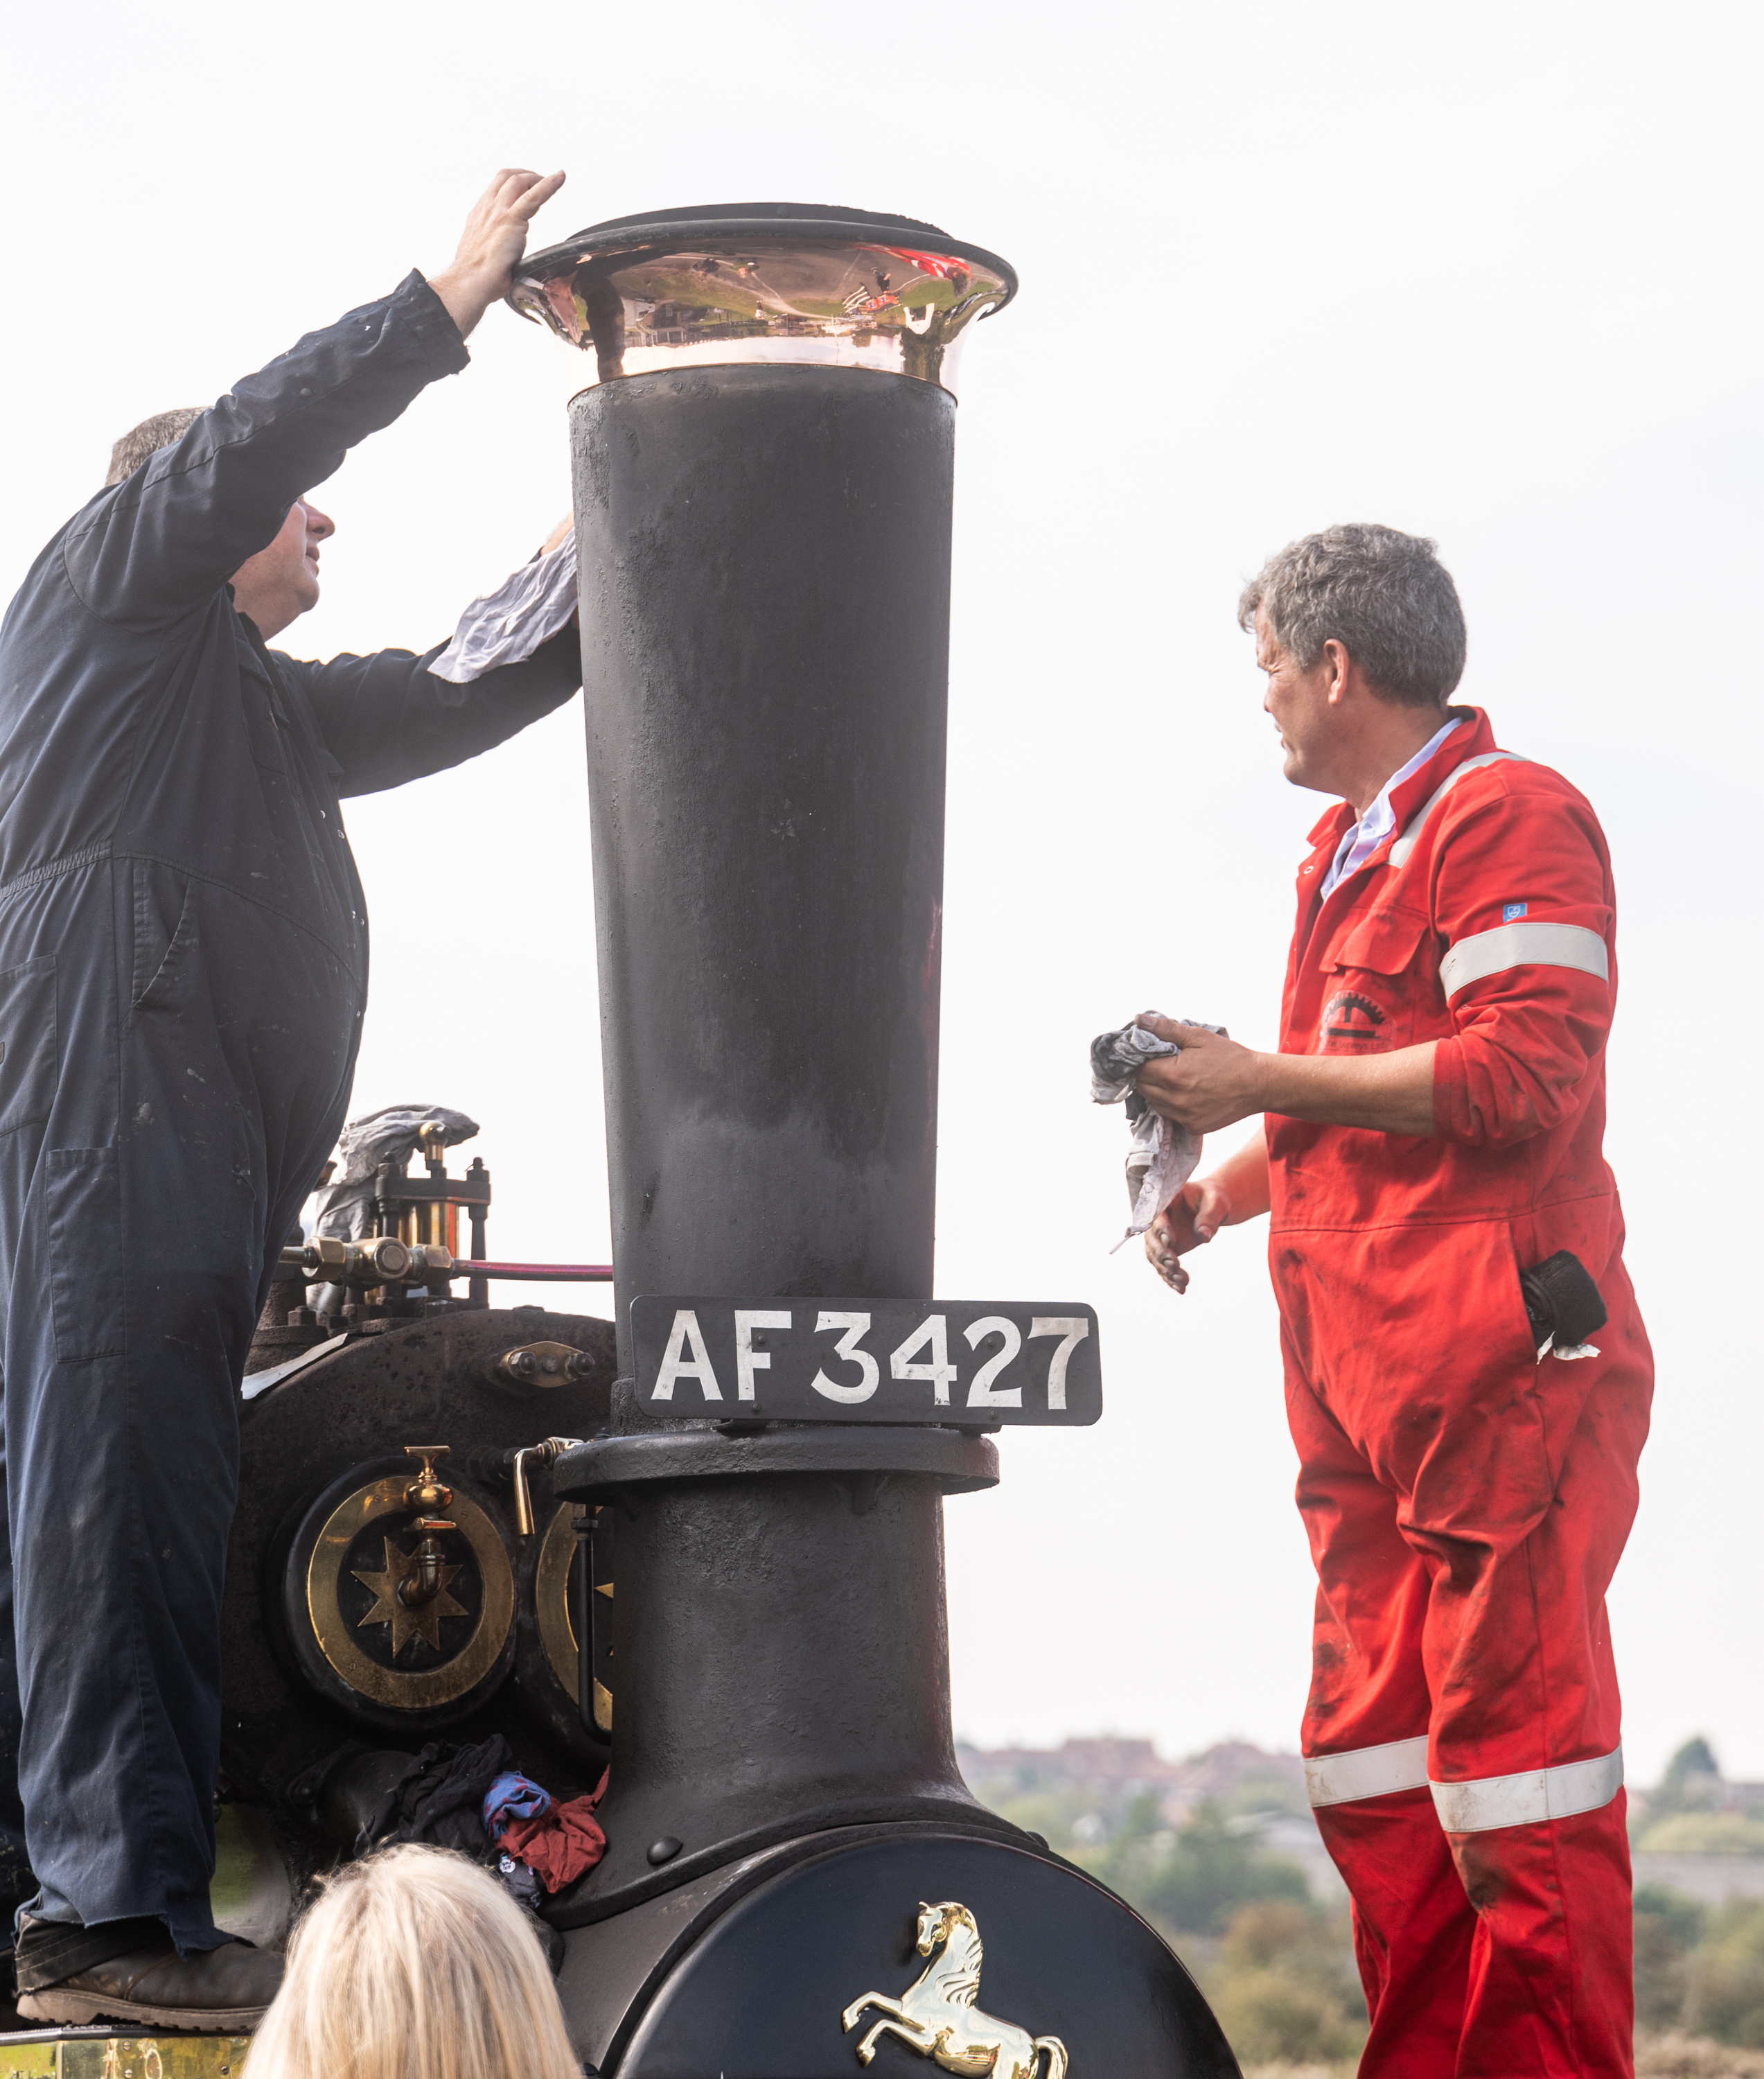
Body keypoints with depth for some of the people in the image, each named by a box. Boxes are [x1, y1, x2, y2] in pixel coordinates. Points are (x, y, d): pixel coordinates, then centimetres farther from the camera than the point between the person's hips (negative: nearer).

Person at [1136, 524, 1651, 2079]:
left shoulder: (1506, 816, -6)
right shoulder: (1348, 847, 24)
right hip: (1364, 1393, 10)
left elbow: (1520, 1077, -18)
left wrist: (1263, 1081, -13)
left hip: (1496, 1376, -10)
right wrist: (1223, 1190, 16)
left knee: (1515, 1758, -9)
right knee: (1373, 1774, 9)